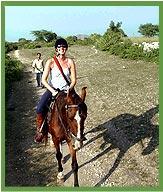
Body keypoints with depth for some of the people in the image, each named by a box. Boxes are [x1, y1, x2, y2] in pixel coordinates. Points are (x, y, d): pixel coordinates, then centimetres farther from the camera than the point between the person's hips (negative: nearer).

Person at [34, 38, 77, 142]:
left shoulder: (70, 62, -2)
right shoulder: (51, 62, -7)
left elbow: (74, 80, -1)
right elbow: (44, 80, -10)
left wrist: (69, 88, -20)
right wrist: (52, 91, -22)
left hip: (66, 90, 2)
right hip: (52, 89, -1)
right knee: (40, 109, -22)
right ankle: (40, 131, 3)